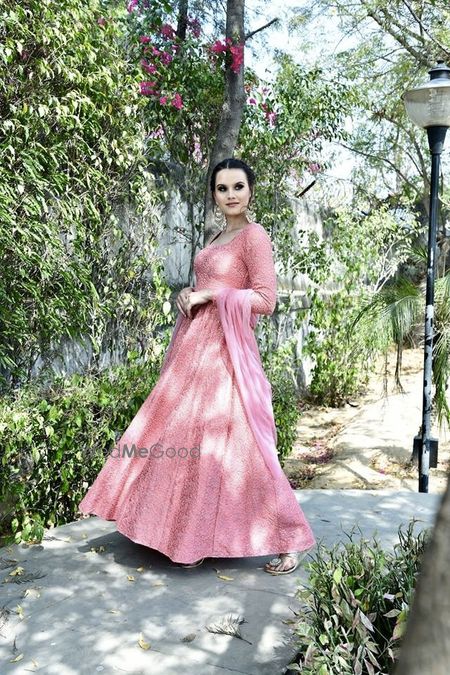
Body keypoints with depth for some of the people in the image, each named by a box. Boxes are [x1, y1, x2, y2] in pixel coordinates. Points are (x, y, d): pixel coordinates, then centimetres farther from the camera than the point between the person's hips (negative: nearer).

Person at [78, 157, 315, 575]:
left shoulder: (254, 236, -7)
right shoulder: (218, 238, 17)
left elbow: (265, 300, -14)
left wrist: (208, 296, -14)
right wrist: (190, 297, 6)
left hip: (224, 352, -8)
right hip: (194, 350, 9)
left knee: (229, 444, -7)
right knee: (184, 440, 10)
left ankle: (286, 541, 5)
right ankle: (193, 536, 24)